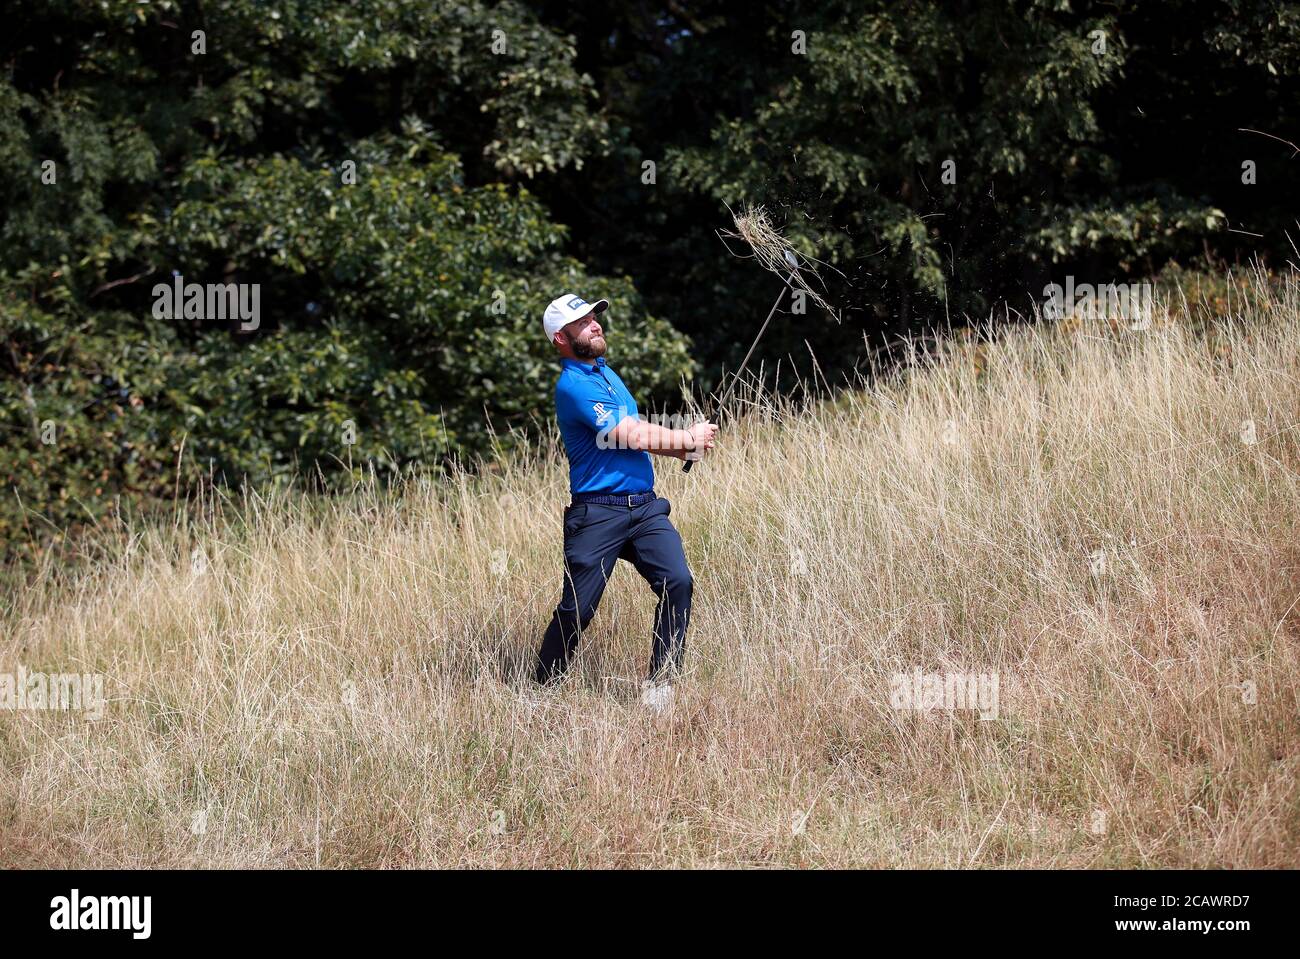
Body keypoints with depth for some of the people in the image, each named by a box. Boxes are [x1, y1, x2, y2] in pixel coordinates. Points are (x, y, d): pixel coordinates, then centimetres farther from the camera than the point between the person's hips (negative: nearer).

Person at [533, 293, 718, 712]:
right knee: (576, 610, -6)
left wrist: (681, 449, 5)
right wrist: (688, 438, -1)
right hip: (598, 514, -7)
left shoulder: (604, 371, 19)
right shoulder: (573, 386, -10)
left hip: (644, 506, 7)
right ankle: (543, 690, 12)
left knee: (677, 581, -13)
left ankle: (659, 684, -8)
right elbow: (632, 435, -14)